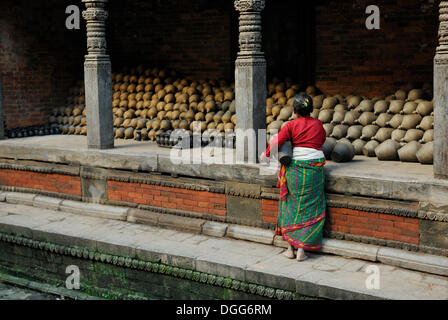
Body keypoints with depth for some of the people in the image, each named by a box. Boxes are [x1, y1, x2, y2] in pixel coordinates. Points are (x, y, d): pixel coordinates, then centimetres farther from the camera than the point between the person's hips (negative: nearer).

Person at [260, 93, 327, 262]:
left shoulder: (291, 125, -4)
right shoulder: (318, 124, 7)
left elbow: (277, 141, -12)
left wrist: (266, 154, 2)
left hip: (296, 167, -1)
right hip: (315, 168, 1)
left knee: (292, 206, 11)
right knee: (310, 208, 4)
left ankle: (290, 248, 11)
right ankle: (301, 250, 0)